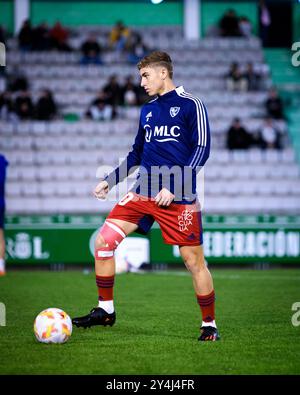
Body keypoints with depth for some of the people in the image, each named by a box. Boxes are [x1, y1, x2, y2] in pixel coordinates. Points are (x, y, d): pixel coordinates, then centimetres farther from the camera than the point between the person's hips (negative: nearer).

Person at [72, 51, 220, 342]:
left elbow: (202, 149, -10)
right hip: (143, 193, 6)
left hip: (179, 198, -6)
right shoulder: (147, 110, 17)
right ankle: (105, 310, 8)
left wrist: (173, 187, -16)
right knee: (103, 242, -4)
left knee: (194, 261, -4)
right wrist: (110, 180, 17)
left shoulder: (190, 105, -3)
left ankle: (209, 325, 11)